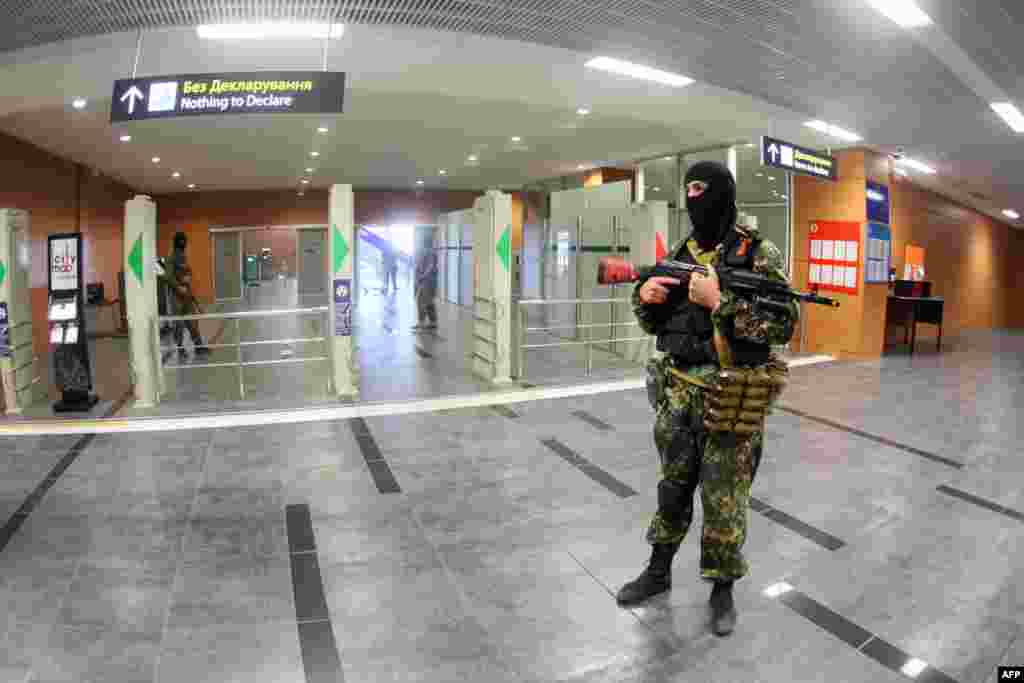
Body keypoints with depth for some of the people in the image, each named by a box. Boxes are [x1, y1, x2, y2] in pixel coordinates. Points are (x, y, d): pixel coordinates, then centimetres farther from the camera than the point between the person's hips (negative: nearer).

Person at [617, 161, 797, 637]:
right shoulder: (679, 254, 8)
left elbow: (783, 325, -15)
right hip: (678, 392, 5)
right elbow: (654, 324, 14)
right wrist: (645, 295, -8)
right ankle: (658, 572, 36)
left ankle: (723, 589, 28)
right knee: (673, 487, 18)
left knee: (724, 501, 7)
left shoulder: (758, 254, -8)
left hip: (731, 398, -5)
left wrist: (720, 301, -24)